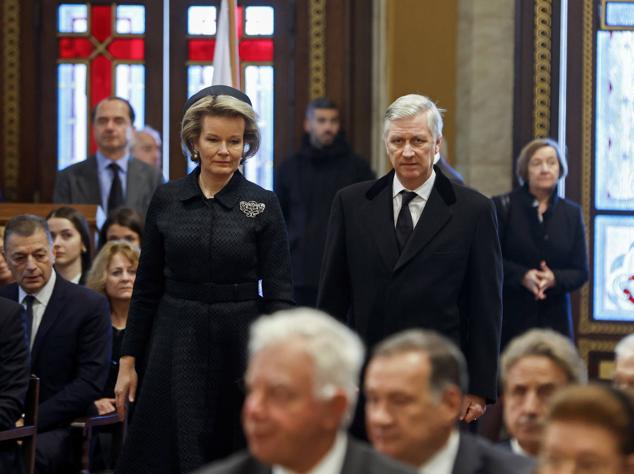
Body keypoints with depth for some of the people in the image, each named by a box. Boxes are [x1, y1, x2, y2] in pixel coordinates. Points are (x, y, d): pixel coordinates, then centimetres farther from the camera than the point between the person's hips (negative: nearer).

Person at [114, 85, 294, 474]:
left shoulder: (263, 205, -3)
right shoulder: (166, 201, 3)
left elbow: (279, 294, -6)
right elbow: (147, 288, 8)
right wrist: (129, 360, 5)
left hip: (239, 347, -1)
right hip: (174, 347, 1)